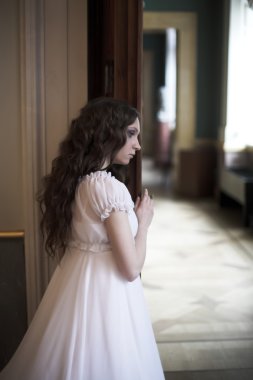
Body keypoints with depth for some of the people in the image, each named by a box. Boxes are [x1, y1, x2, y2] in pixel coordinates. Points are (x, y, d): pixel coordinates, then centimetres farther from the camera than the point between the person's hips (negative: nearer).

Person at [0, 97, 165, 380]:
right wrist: (143, 222, -4)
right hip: (105, 292, -8)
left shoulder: (73, 180, 2)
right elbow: (131, 268, -20)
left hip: (75, 283, 8)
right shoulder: (110, 187, -22)